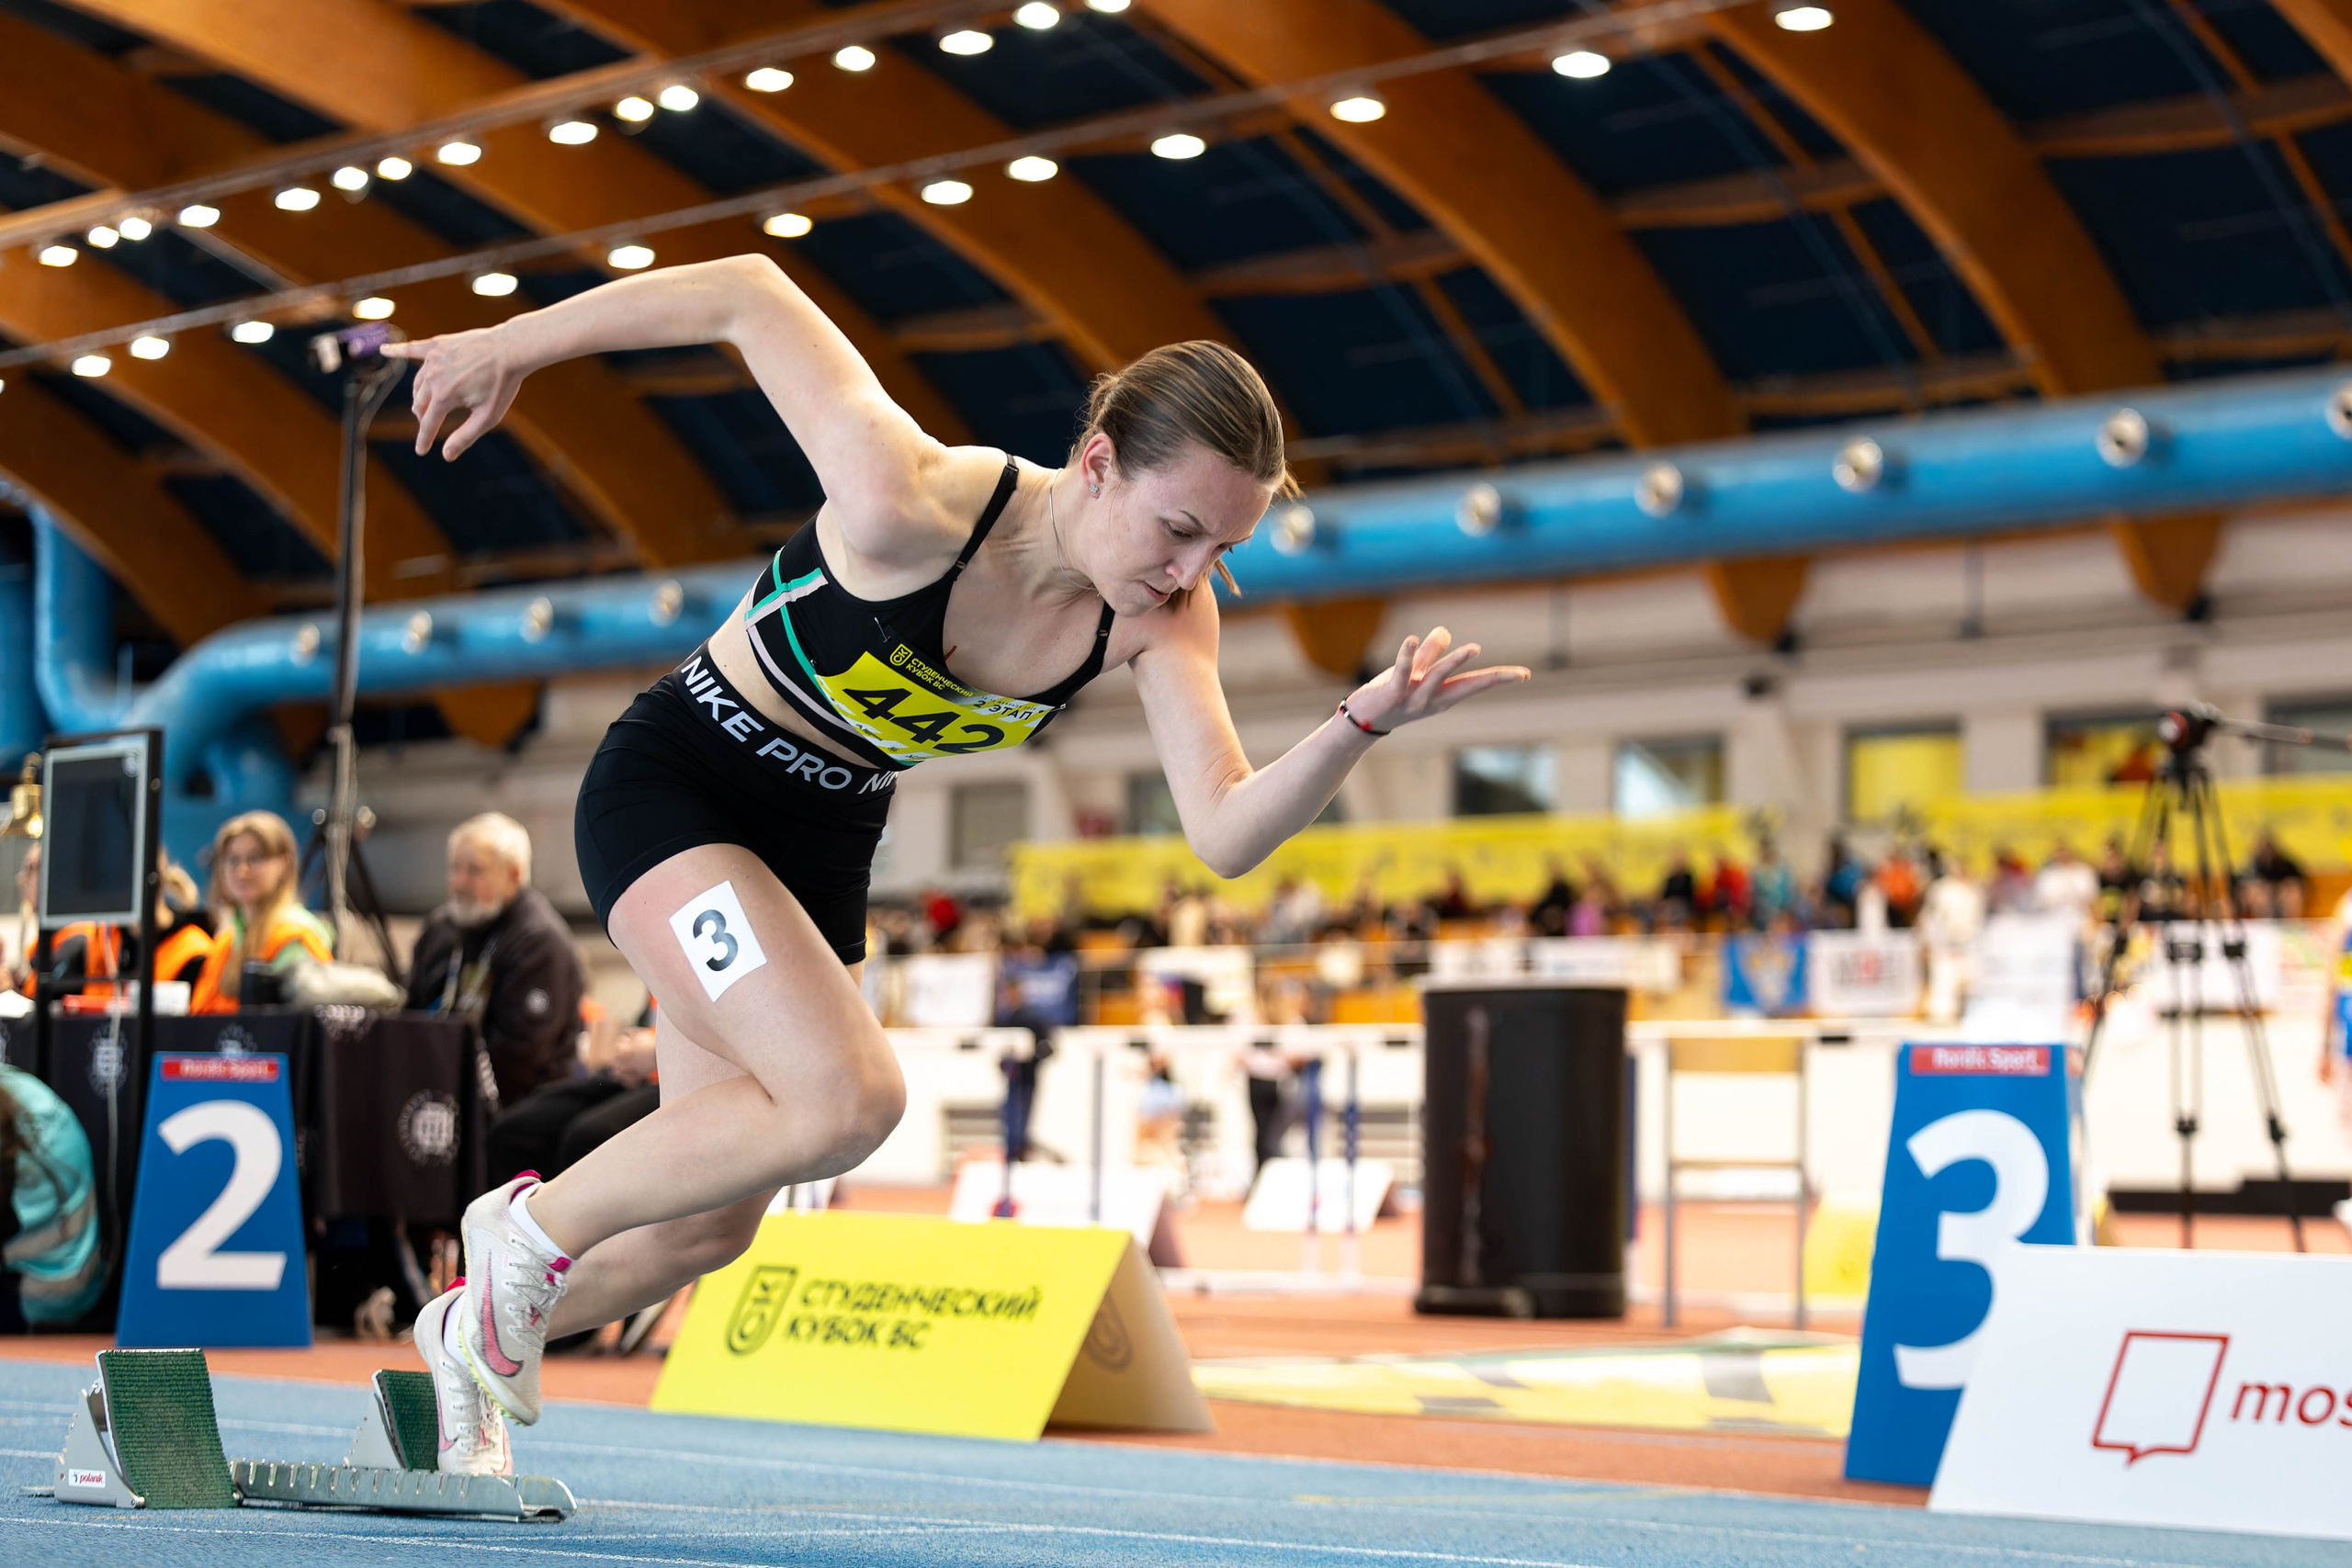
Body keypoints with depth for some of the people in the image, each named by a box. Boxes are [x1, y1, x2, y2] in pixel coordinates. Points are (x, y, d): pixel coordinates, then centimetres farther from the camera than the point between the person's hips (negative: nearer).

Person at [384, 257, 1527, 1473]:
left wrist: (1362, 724, -40)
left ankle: (469, 1339, 40)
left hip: (823, 846, 7)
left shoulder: (1162, 617, -16)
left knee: (708, 1224, 11)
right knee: (848, 1097, -28)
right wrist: (510, 348, -12)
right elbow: (750, 293, -22)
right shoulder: (913, 505, -33)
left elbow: (1224, 834, -22)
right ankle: (532, 1227, -3)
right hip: (673, 789, -6)